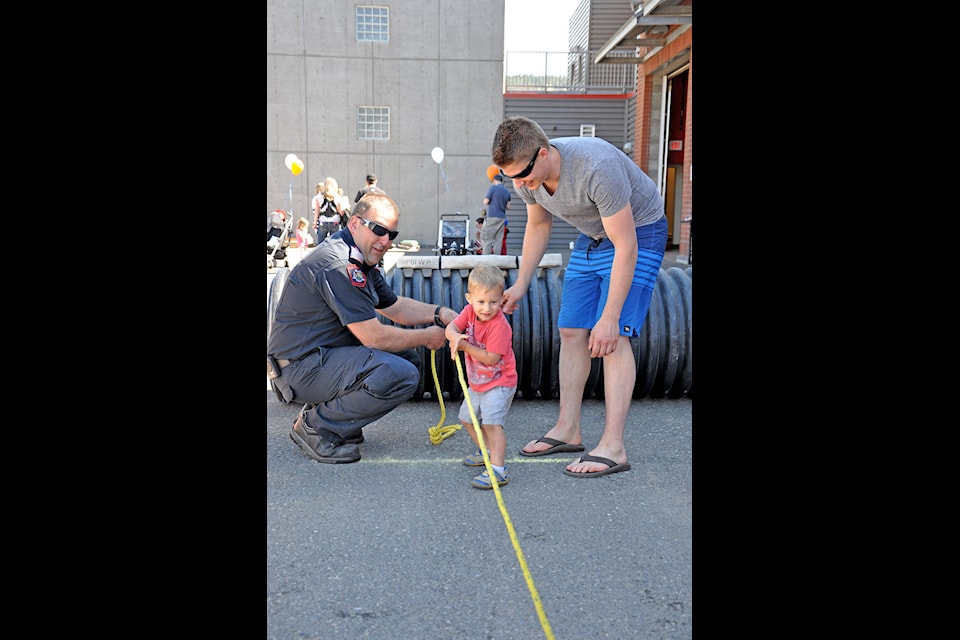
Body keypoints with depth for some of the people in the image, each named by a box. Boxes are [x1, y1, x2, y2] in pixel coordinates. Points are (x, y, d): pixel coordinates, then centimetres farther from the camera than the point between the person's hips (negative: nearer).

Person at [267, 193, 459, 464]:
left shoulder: (362, 261, 12)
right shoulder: (337, 265, -22)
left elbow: (396, 307, 20)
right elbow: (374, 337, -22)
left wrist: (440, 313, 4)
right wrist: (426, 337, -8)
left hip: (321, 355, 11)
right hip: (301, 368, -11)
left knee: (408, 358, 10)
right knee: (402, 375, -24)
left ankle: (326, 408, 10)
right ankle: (315, 426, -8)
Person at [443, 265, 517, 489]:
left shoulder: (500, 325, -28)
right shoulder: (470, 311, -8)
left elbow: (490, 358, -29)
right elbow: (451, 327, -16)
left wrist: (466, 346, -26)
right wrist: (455, 337, -39)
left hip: (499, 382, -9)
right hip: (476, 382, 9)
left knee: (492, 422, -22)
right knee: (467, 418, 23)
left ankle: (498, 470, -21)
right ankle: (487, 451, 43)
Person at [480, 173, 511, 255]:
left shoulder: (493, 188, -6)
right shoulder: (507, 191, 12)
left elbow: (485, 202, -7)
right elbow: (508, 206, 13)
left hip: (492, 217, -6)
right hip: (502, 217, 6)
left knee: (485, 237, -4)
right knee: (498, 238, 6)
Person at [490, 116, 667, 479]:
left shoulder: (597, 168, -37)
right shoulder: (526, 175, -13)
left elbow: (626, 247, -32)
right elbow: (538, 225, 8)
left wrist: (610, 318, -30)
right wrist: (520, 285, 5)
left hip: (638, 233, -7)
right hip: (592, 237, 7)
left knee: (613, 337, -18)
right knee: (572, 331, 3)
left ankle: (612, 448, -14)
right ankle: (568, 431, 14)